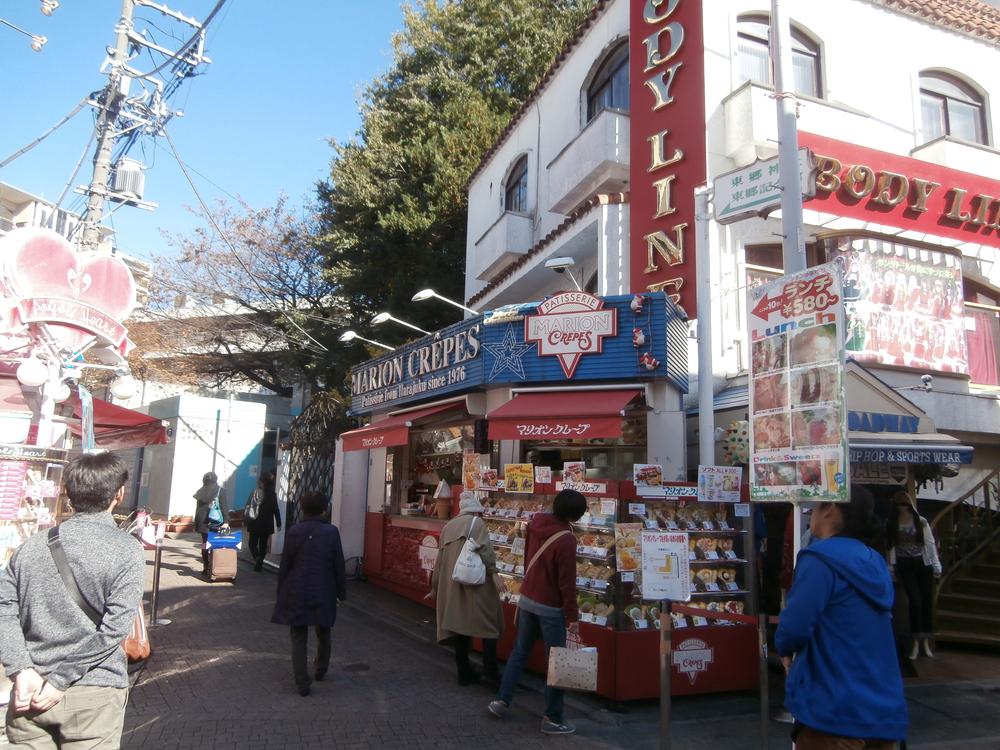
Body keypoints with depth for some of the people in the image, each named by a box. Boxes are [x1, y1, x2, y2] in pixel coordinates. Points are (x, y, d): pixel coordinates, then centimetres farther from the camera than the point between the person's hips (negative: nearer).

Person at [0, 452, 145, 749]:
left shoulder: (34, 544, 2)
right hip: (94, 694, -4)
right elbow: (113, 630, -16)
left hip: (32, 689, 4)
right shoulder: (127, 550, -11)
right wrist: (61, 681, -9)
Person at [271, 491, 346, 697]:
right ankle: (320, 670, 40)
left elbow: (284, 566, -2)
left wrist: (281, 593, 9)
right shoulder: (331, 532, -8)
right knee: (323, 633, 22)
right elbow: (339, 565, -3)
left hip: (297, 594, -1)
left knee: (299, 638, 9)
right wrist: (341, 591, 8)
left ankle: (302, 683, 6)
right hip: (324, 593, 1)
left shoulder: (293, 532, -7)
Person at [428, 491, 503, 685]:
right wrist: (493, 573, -15)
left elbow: (440, 559, 23)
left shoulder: (448, 527, 19)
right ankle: (490, 668, -4)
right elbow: (485, 548, -14)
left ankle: (464, 672, 15)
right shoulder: (476, 522, 1)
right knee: (488, 621, 2)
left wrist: (435, 587, 29)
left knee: (459, 624, 11)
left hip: (451, 585, 6)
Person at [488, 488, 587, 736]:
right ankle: (553, 719, 14)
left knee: (520, 651, 20)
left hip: (527, 598, 7)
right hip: (550, 607, -7)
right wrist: (573, 616, -12)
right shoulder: (566, 540, -23)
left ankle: (502, 699, 26)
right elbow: (567, 582, -20)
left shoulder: (536, 524, -2)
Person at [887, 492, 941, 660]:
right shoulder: (892, 523, 2)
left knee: (927, 602, 2)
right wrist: (890, 567, -2)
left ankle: (925, 641, 13)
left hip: (923, 564, 1)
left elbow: (930, 544, 0)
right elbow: (891, 546, 2)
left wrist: (936, 566, -3)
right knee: (915, 601, -10)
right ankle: (915, 643, -1)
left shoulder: (921, 521, 0)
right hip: (904, 566, -1)